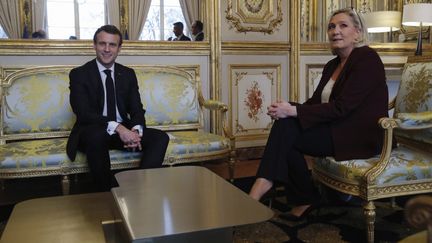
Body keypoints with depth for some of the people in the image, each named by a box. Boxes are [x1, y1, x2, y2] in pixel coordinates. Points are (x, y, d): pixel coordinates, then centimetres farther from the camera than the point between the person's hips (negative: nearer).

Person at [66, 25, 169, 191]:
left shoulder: (128, 74, 9)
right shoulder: (79, 74, -4)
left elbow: (137, 109, 3)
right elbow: (83, 113, -17)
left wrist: (136, 130, -21)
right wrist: (117, 127, -32)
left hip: (125, 130, 4)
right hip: (92, 133, -4)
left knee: (161, 137, -18)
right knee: (97, 136, -38)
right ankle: (107, 193, -21)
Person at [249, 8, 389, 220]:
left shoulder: (367, 59, -10)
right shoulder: (332, 65, 15)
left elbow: (341, 107, -21)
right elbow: (316, 101, 8)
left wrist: (293, 111, -25)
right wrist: (287, 109, -13)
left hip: (360, 136, -8)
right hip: (336, 128, 8)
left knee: (286, 131, -21)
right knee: (284, 124, -16)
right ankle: (302, 201, -9)